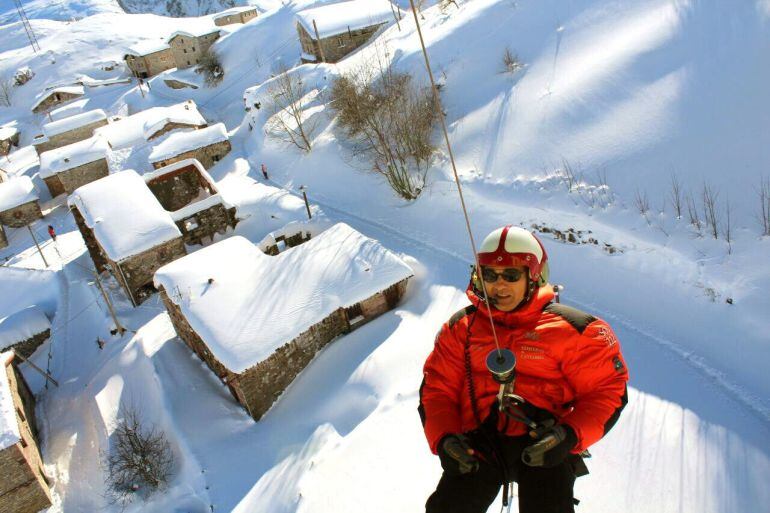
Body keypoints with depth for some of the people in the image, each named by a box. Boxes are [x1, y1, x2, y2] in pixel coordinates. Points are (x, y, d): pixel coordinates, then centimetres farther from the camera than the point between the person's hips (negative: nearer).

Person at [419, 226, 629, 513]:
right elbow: (437, 388, 13)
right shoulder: (461, 327, 11)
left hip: (544, 444, -1)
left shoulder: (570, 328, 3)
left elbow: (608, 388, 5)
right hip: (480, 442, 2)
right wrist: (443, 438, -5)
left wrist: (572, 435, -12)